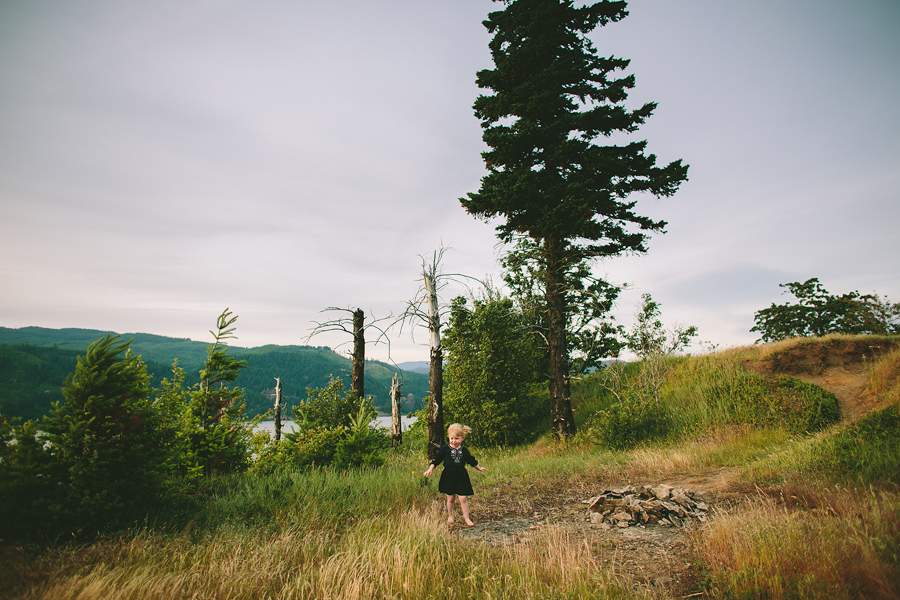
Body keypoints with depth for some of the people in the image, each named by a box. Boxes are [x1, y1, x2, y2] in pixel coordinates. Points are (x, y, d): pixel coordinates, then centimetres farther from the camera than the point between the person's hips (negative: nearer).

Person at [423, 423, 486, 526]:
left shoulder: (463, 450, 4)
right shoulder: (445, 448, -4)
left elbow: (471, 460, 19)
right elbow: (436, 459, 1)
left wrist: (478, 468, 28)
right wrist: (431, 469, -8)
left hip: (461, 477, 1)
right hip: (449, 476, -1)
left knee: (463, 498, -3)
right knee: (450, 498, 9)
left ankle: (466, 517, 13)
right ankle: (450, 516, 31)